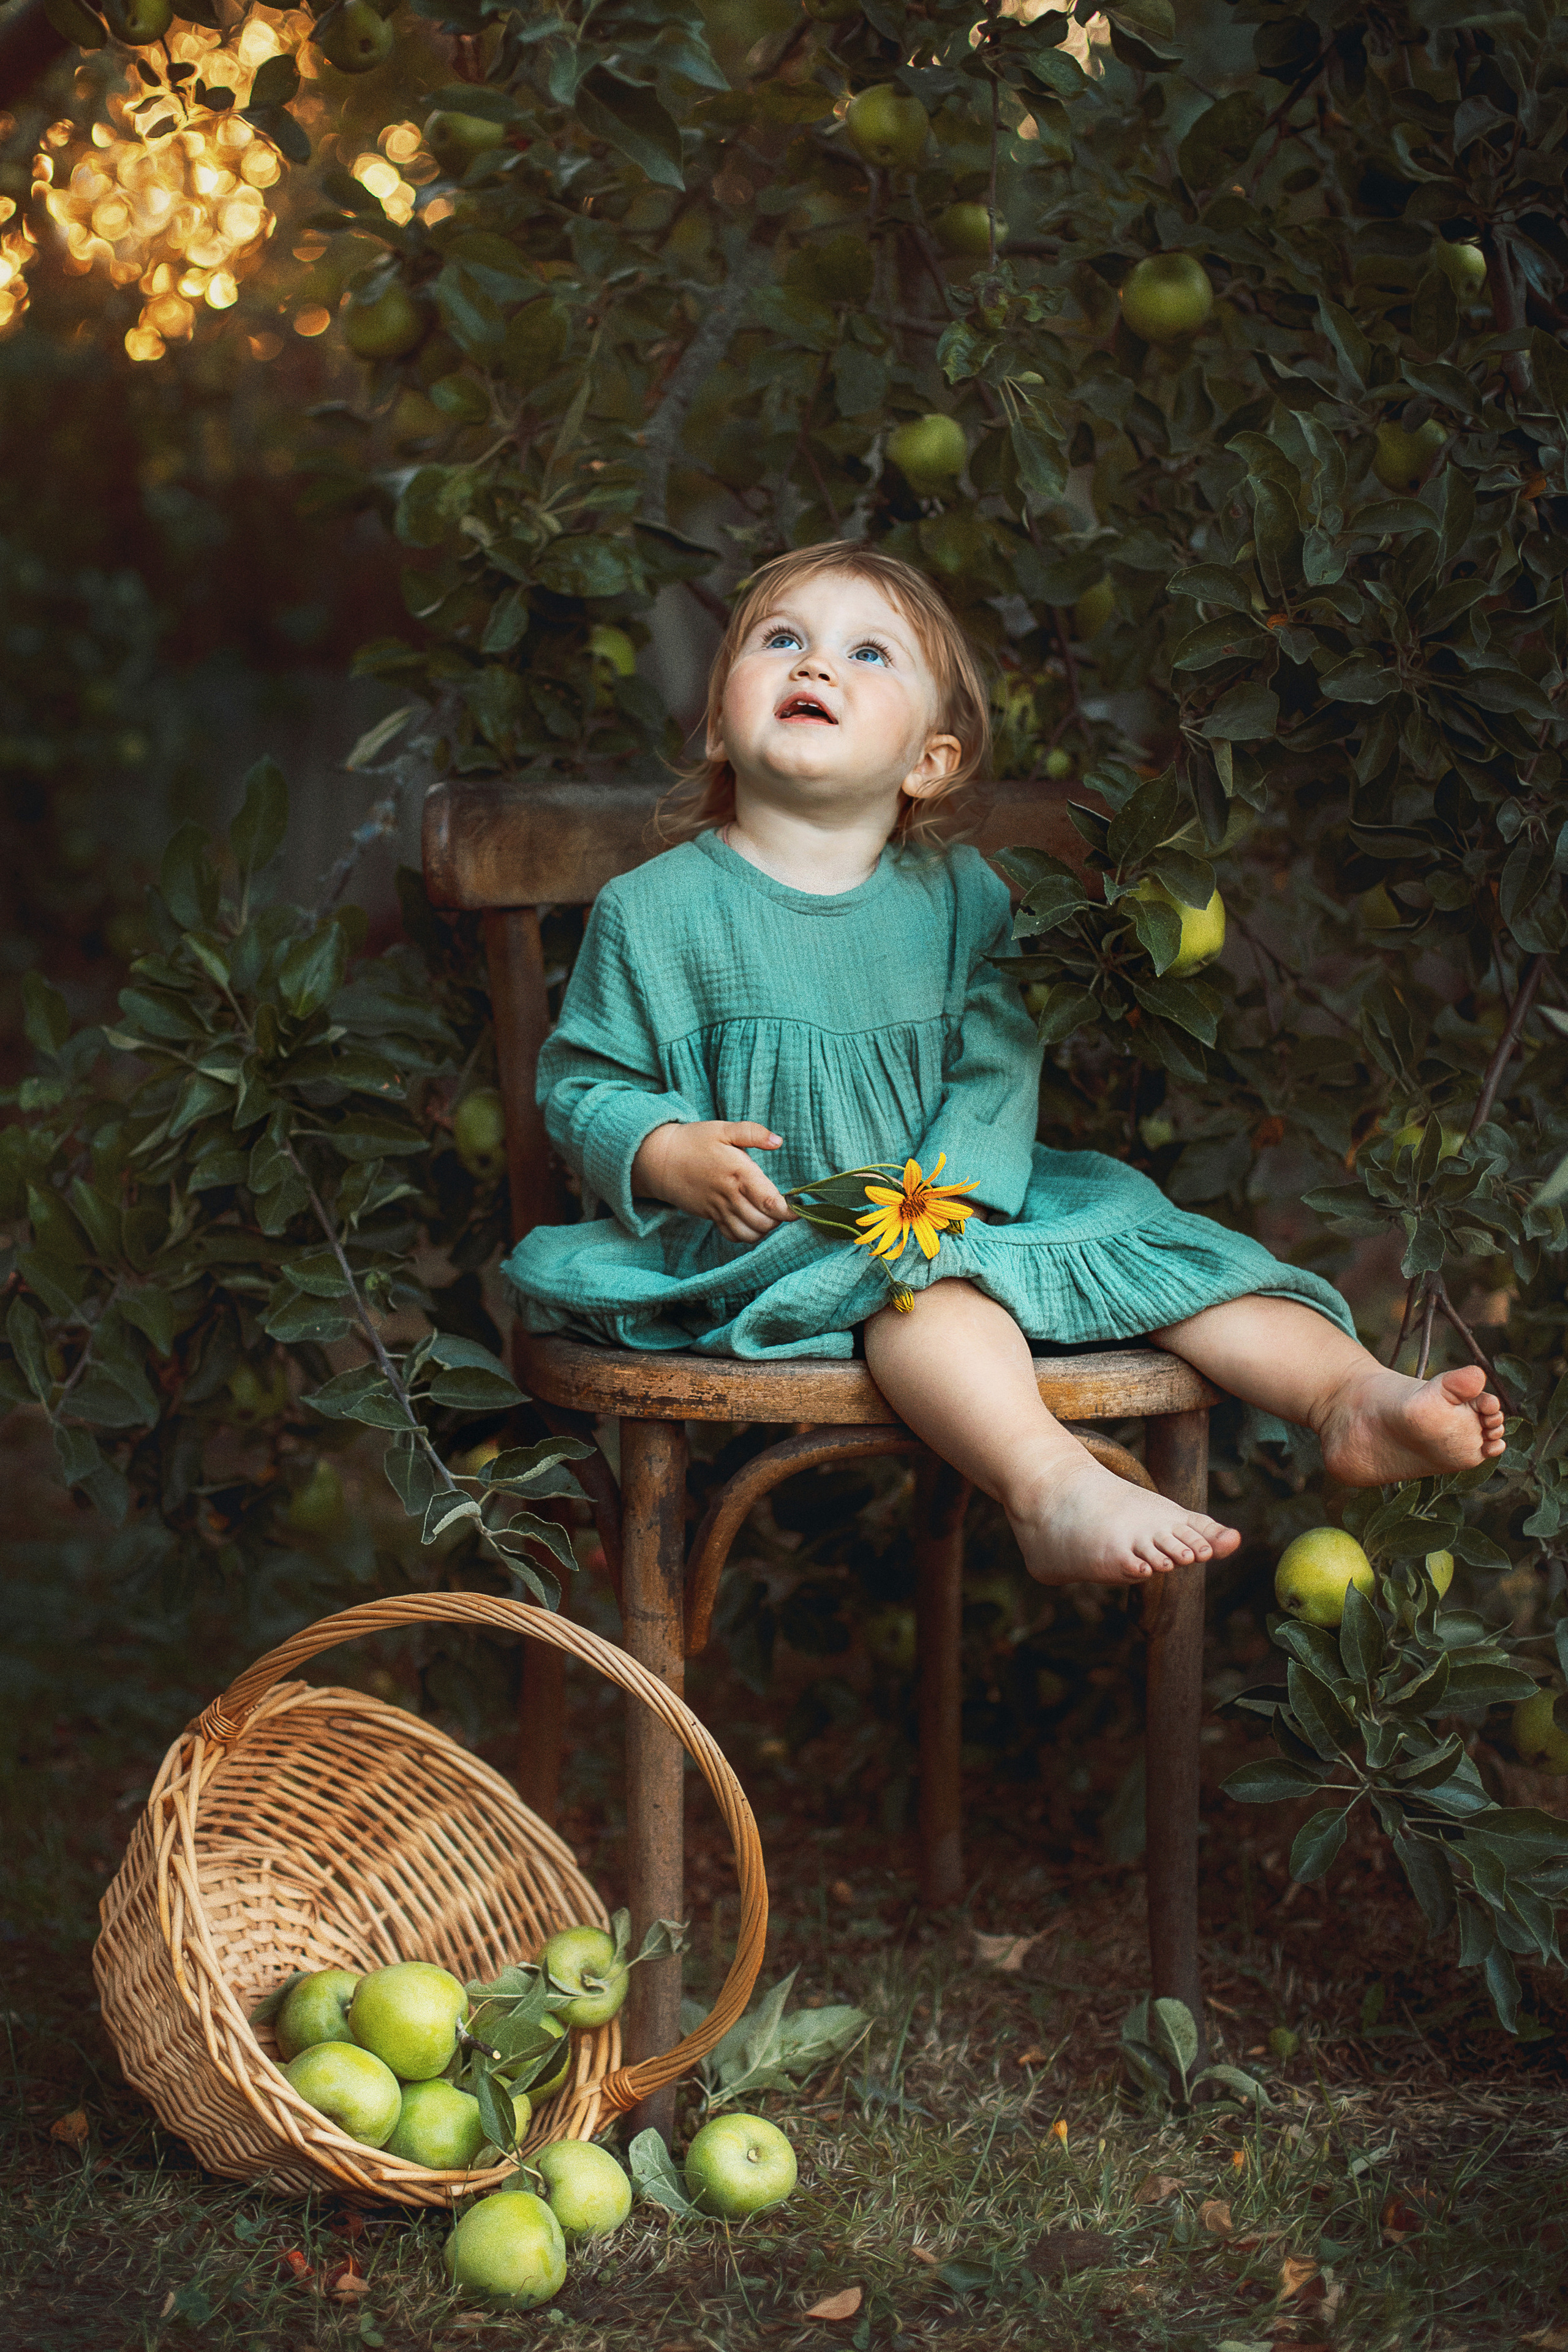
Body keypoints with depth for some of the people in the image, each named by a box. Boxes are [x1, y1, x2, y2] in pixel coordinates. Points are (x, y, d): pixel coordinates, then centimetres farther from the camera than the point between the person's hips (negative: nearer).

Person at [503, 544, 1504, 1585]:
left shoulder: (961, 897, 6)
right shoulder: (652, 911, -1)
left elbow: (998, 1070, 1)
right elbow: (582, 1082, 2)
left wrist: (944, 1193, -17)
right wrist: (669, 1155, -19)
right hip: (764, 1231, -5)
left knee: (1150, 1232, -11)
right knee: (922, 1280, -36)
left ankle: (1352, 1391, -18)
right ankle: (1052, 1485, -57)